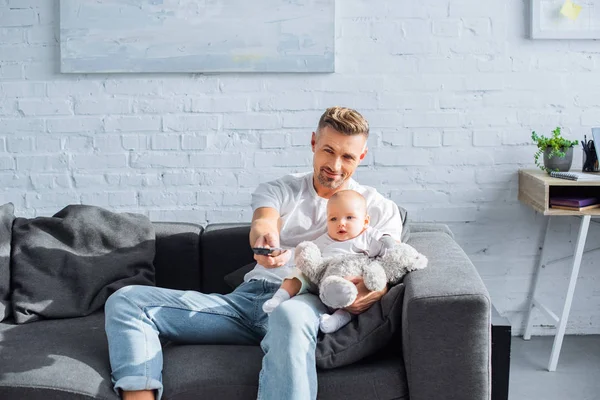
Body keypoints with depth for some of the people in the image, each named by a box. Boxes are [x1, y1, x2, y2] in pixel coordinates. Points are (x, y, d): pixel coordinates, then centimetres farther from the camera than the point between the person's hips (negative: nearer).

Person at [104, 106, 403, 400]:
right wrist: (263, 237, -30)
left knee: (290, 315, -46)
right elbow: (263, 222, -3)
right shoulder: (279, 190, 20)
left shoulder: (378, 209, 17)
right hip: (247, 296, 4)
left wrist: (371, 290, -21)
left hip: (304, 300, -4)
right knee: (126, 301, -13)